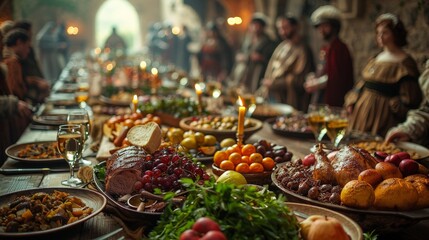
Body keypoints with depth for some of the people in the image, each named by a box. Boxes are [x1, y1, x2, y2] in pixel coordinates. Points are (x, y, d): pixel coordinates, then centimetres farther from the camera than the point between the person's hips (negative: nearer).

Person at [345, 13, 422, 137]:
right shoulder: (375, 59, 13)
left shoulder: (405, 63, -8)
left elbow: (409, 98, -11)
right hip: (362, 112, 7)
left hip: (384, 115, -7)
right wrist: (351, 102, 7)